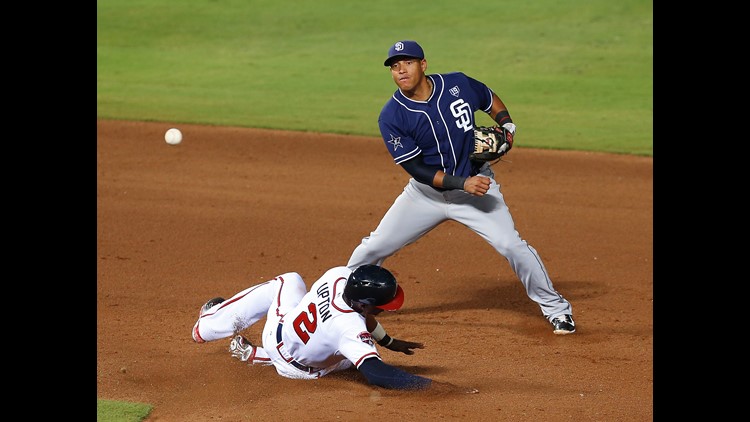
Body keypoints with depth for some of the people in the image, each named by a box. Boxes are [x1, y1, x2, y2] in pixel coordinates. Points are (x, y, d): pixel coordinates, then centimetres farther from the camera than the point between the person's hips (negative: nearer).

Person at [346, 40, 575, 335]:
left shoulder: (458, 85, -11)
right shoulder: (391, 116, -16)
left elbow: (492, 101, 11)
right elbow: (417, 170, -17)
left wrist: (507, 128, -9)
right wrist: (462, 183, -28)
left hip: (476, 182, 0)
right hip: (427, 191, 1)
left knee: (512, 245, -15)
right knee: (374, 247, 1)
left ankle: (556, 308, 1)